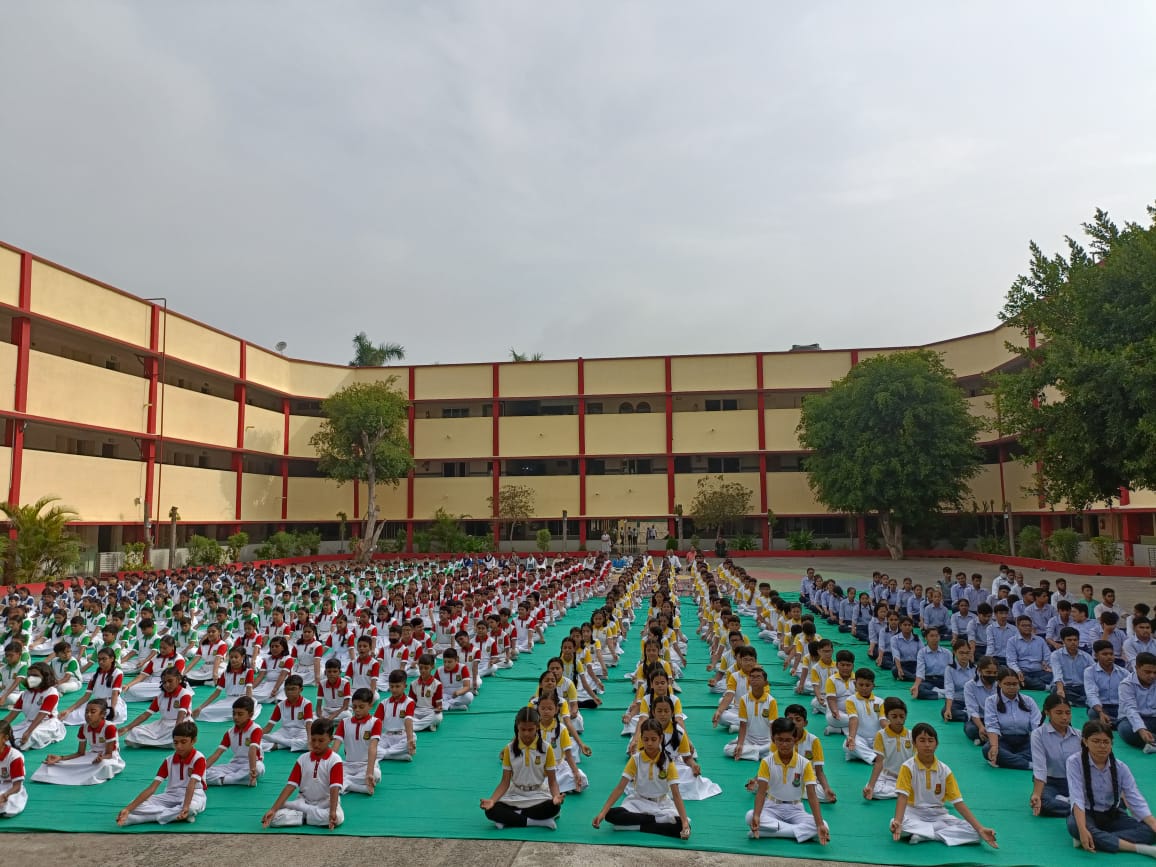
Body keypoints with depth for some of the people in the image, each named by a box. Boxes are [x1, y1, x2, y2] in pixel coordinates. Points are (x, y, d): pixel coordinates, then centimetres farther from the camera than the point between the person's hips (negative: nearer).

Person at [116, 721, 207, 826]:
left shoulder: (199, 759, -14)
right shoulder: (169, 761, 0)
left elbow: (191, 785, -28)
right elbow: (152, 787, -7)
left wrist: (185, 807, -46)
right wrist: (128, 809, -19)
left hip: (193, 796, -5)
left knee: (192, 807, -43)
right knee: (136, 806, -16)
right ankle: (177, 815, -28)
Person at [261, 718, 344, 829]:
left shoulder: (335, 760, -11)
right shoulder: (303, 759, 1)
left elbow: (335, 788, -20)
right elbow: (290, 786, -4)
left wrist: (332, 812, -36)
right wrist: (273, 809, -16)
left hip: (326, 803, -3)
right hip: (304, 801, 3)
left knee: (338, 817, -38)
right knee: (276, 817, -22)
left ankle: (302, 815, -18)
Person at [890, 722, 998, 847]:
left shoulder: (944, 770, -1)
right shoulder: (907, 767, -11)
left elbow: (958, 802, -3)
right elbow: (902, 796, -19)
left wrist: (980, 829, -15)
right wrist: (897, 822, -36)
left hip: (939, 814, 4)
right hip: (914, 813, -4)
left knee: (974, 832, -18)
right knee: (895, 826, -36)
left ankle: (922, 833, -17)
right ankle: (939, 831, -19)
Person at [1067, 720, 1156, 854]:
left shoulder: (1120, 768, -4)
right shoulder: (1075, 762, -14)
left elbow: (1136, 800, -10)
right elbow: (1077, 798, -24)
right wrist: (1083, 829, -39)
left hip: (1113, 816, 4)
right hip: (1086, 815, -4)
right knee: (1074, 826, -38)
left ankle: (1101, 840, -28)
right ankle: (1137, 847, -36)